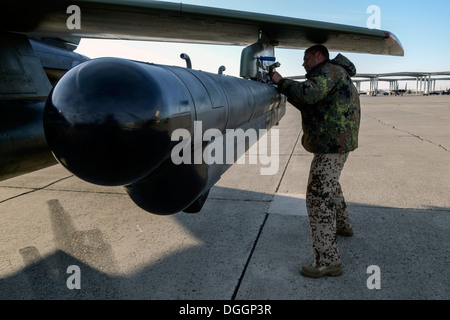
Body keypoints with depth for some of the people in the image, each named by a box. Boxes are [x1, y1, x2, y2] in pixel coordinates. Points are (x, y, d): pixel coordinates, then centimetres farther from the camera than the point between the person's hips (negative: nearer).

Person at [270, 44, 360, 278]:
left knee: (319, 196, -12)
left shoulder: (330, 70, -10)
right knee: (330, 184, 29)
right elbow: (308, 106, 20)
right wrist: (285, 90, 10)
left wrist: (281, 81, -15)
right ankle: (342, 225, 49)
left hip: (332, 143, -11)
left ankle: (328, 261, -8)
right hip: (338, 139, 11)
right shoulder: (332, 75, 24)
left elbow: (308, 94, -28)